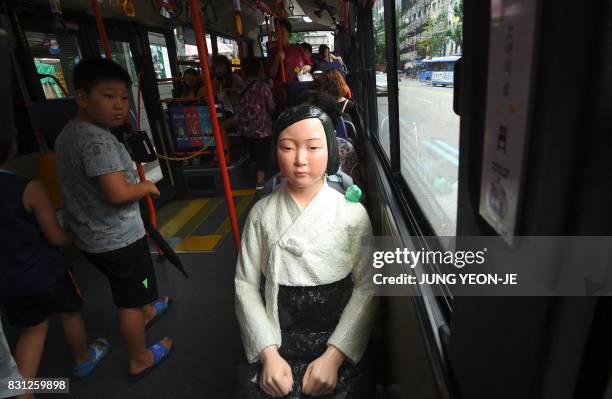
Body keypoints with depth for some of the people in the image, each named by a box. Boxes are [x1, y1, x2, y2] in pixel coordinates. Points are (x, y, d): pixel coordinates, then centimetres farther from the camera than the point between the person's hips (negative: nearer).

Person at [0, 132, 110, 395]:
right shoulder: (29, 189, -21)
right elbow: (56, 238, -16)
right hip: (43, 273, -4)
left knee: (33, 328, 22)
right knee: (70, 314, 22)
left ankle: (22, 393, 19)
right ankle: (83, 361, 44)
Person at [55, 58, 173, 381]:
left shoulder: (68, 133, 5)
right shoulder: (98, 140, -26)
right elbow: (118, 193, -33)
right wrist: (147, 186, -14)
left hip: (91, 236, 9)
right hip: (118, 238, -9)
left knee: (127, 290, 31)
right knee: (129, 300, 9)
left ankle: (145, 311, 58)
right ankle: (140, 359, 28)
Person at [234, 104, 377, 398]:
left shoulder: (353, 213, -7)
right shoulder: (262, 213, -3)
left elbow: (367, 288, -7)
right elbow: (246, 285, -3)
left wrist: (333, 356, -14)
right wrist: (268, 353, -11)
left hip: (341, 342, 0)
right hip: (275, 341, 1)